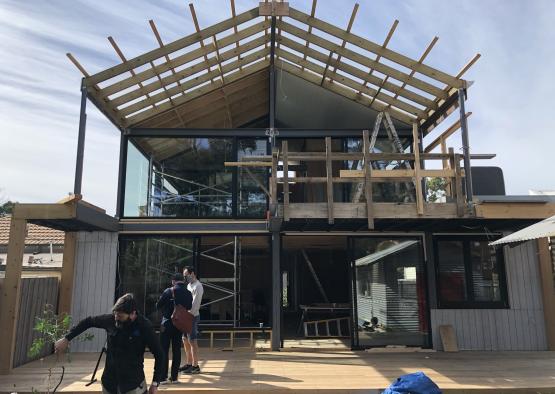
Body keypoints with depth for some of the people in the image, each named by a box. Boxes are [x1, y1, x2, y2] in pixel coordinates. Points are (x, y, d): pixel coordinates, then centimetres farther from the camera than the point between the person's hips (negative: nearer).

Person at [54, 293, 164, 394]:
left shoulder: (144, 327, -17)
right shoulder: (111, 319, -8)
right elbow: (88, 322, 11)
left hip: (133, 384, -4)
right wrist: (66, 339, 10)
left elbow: (159, 354, -9)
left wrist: (155, 383, -11)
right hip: (109, 381, 4)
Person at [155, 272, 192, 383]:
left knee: (164, 350, 4)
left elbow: (158, 306, -6)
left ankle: (163, 377, 3)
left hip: (167, 323, -3)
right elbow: (189, 307, 7)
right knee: (176, 350, 10)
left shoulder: (168, 291, -11)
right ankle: (174, 377, 14)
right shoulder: (188, 293, -1)